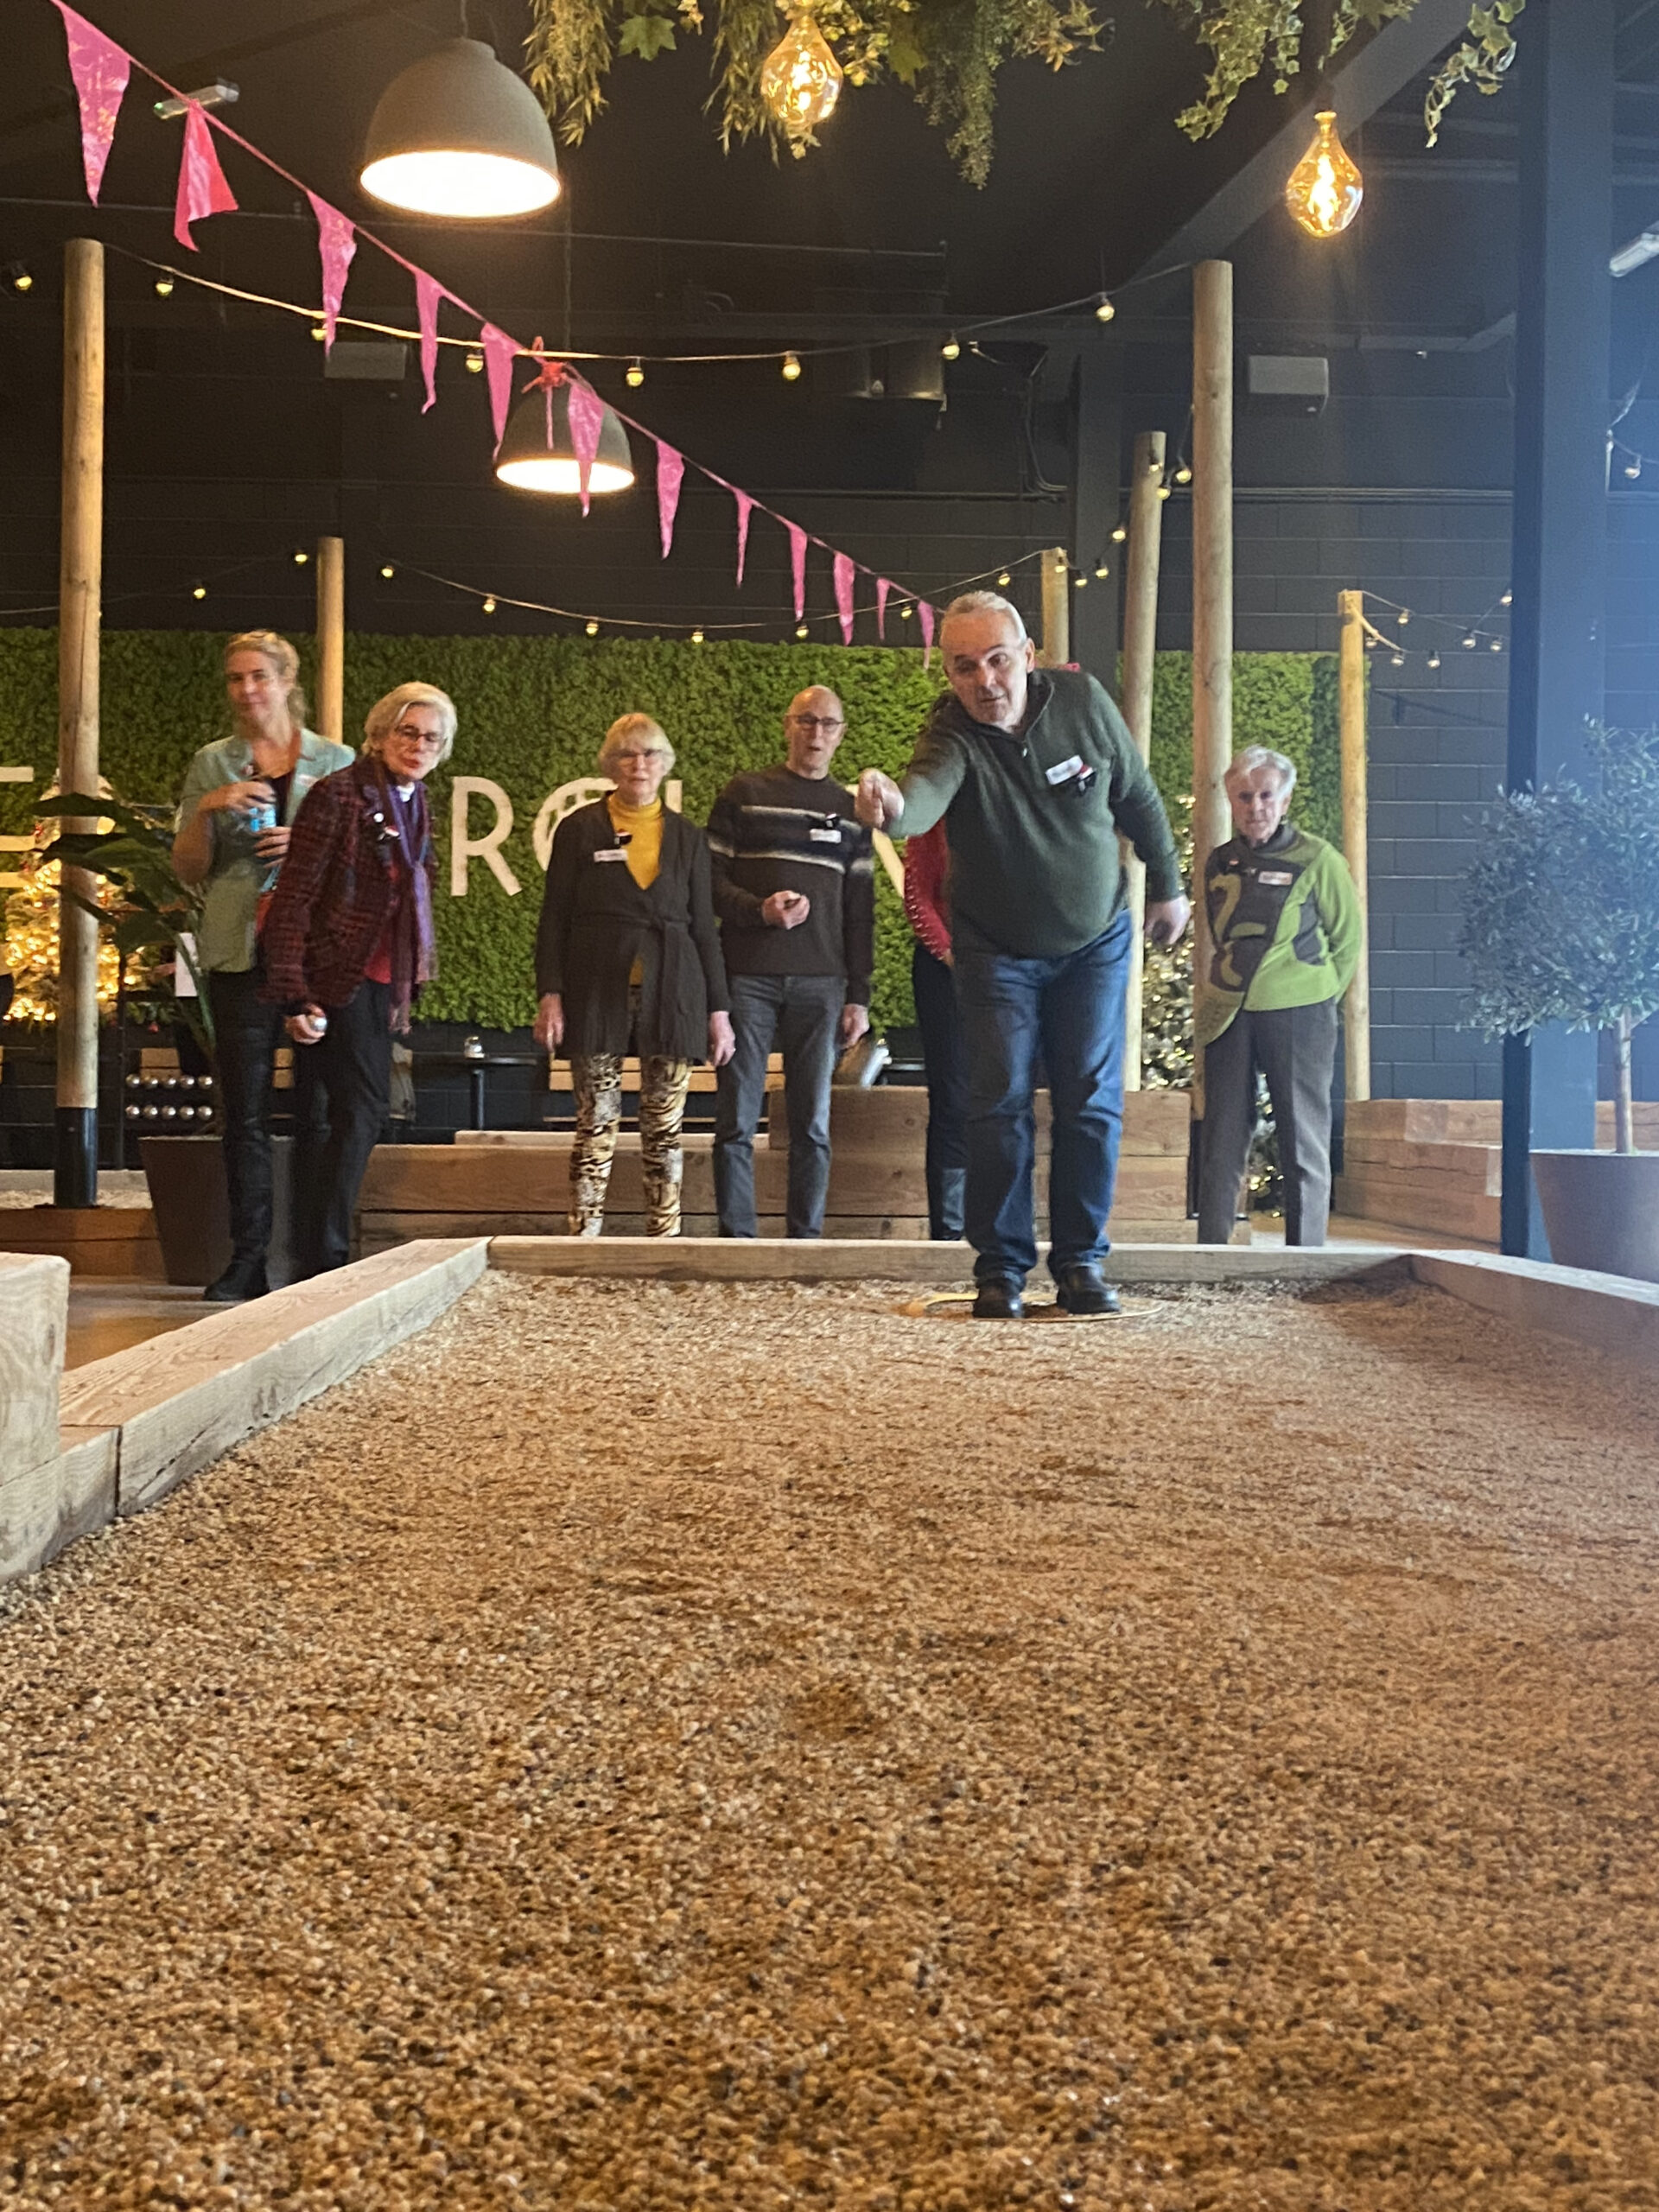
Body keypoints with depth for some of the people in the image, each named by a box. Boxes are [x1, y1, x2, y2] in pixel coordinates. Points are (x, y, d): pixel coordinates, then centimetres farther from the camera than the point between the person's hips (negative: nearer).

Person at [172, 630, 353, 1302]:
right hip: (240, 953, 1)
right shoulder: (211, 764, 11)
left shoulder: (335, 760, 9)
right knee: (244, 1111, 0)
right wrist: (208, 809, -8)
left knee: (319, 1106, -1)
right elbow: (188, 869, 9)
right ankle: (249, 1257, 5)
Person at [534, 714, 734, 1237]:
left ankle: (665, 1241, 6)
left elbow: (704, 928, 13)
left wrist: (718, 1009, 7)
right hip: (598, 992, -1)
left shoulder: (687, 838, 13)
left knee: (666, 1128, 1)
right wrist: (549, 994, -6)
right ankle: (583, 1241, 0)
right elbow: (554, 919, 5)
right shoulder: (579, 830, 8)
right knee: (596, 1123, -4)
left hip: (670, 993, 2)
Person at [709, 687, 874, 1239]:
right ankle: (736, 1237, 3)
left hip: (821, 984, 2)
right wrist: (759, 910, -15)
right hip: (748, 979, -2)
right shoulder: (744, 794, 9)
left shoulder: (851, 811, 16)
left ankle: (806, 1238, 6)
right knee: (737, 1120, -3)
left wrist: (858, 997, 8)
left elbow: (860, 913, 14)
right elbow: (711, 880, 4)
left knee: (813, 1123, 1)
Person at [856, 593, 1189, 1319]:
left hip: (1094, 939, 2)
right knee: (999, 1103, -6)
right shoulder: (953, 738, -25)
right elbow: (927, 791, -50)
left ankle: (1080, 1261, 11)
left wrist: (1166, 885, 9)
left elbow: (1138, 797, 1)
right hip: (998, 949, -2)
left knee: (1092, 1104, 0)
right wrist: (893, 805, -73)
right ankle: (1000, 1266, 6)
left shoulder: (1083, 702, -15)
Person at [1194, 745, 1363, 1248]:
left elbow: (1349, 937, 5)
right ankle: (1210, 1248, 9)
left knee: (1303, 1135, 1)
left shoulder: (1317, 859, -2)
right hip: (1227, 1015, 4)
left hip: (1297, 1015, -4)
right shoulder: (1218, 864, 11)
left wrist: (1318, 997, 3)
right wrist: (1210, 996, 14)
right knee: (1222, 1135, 4)